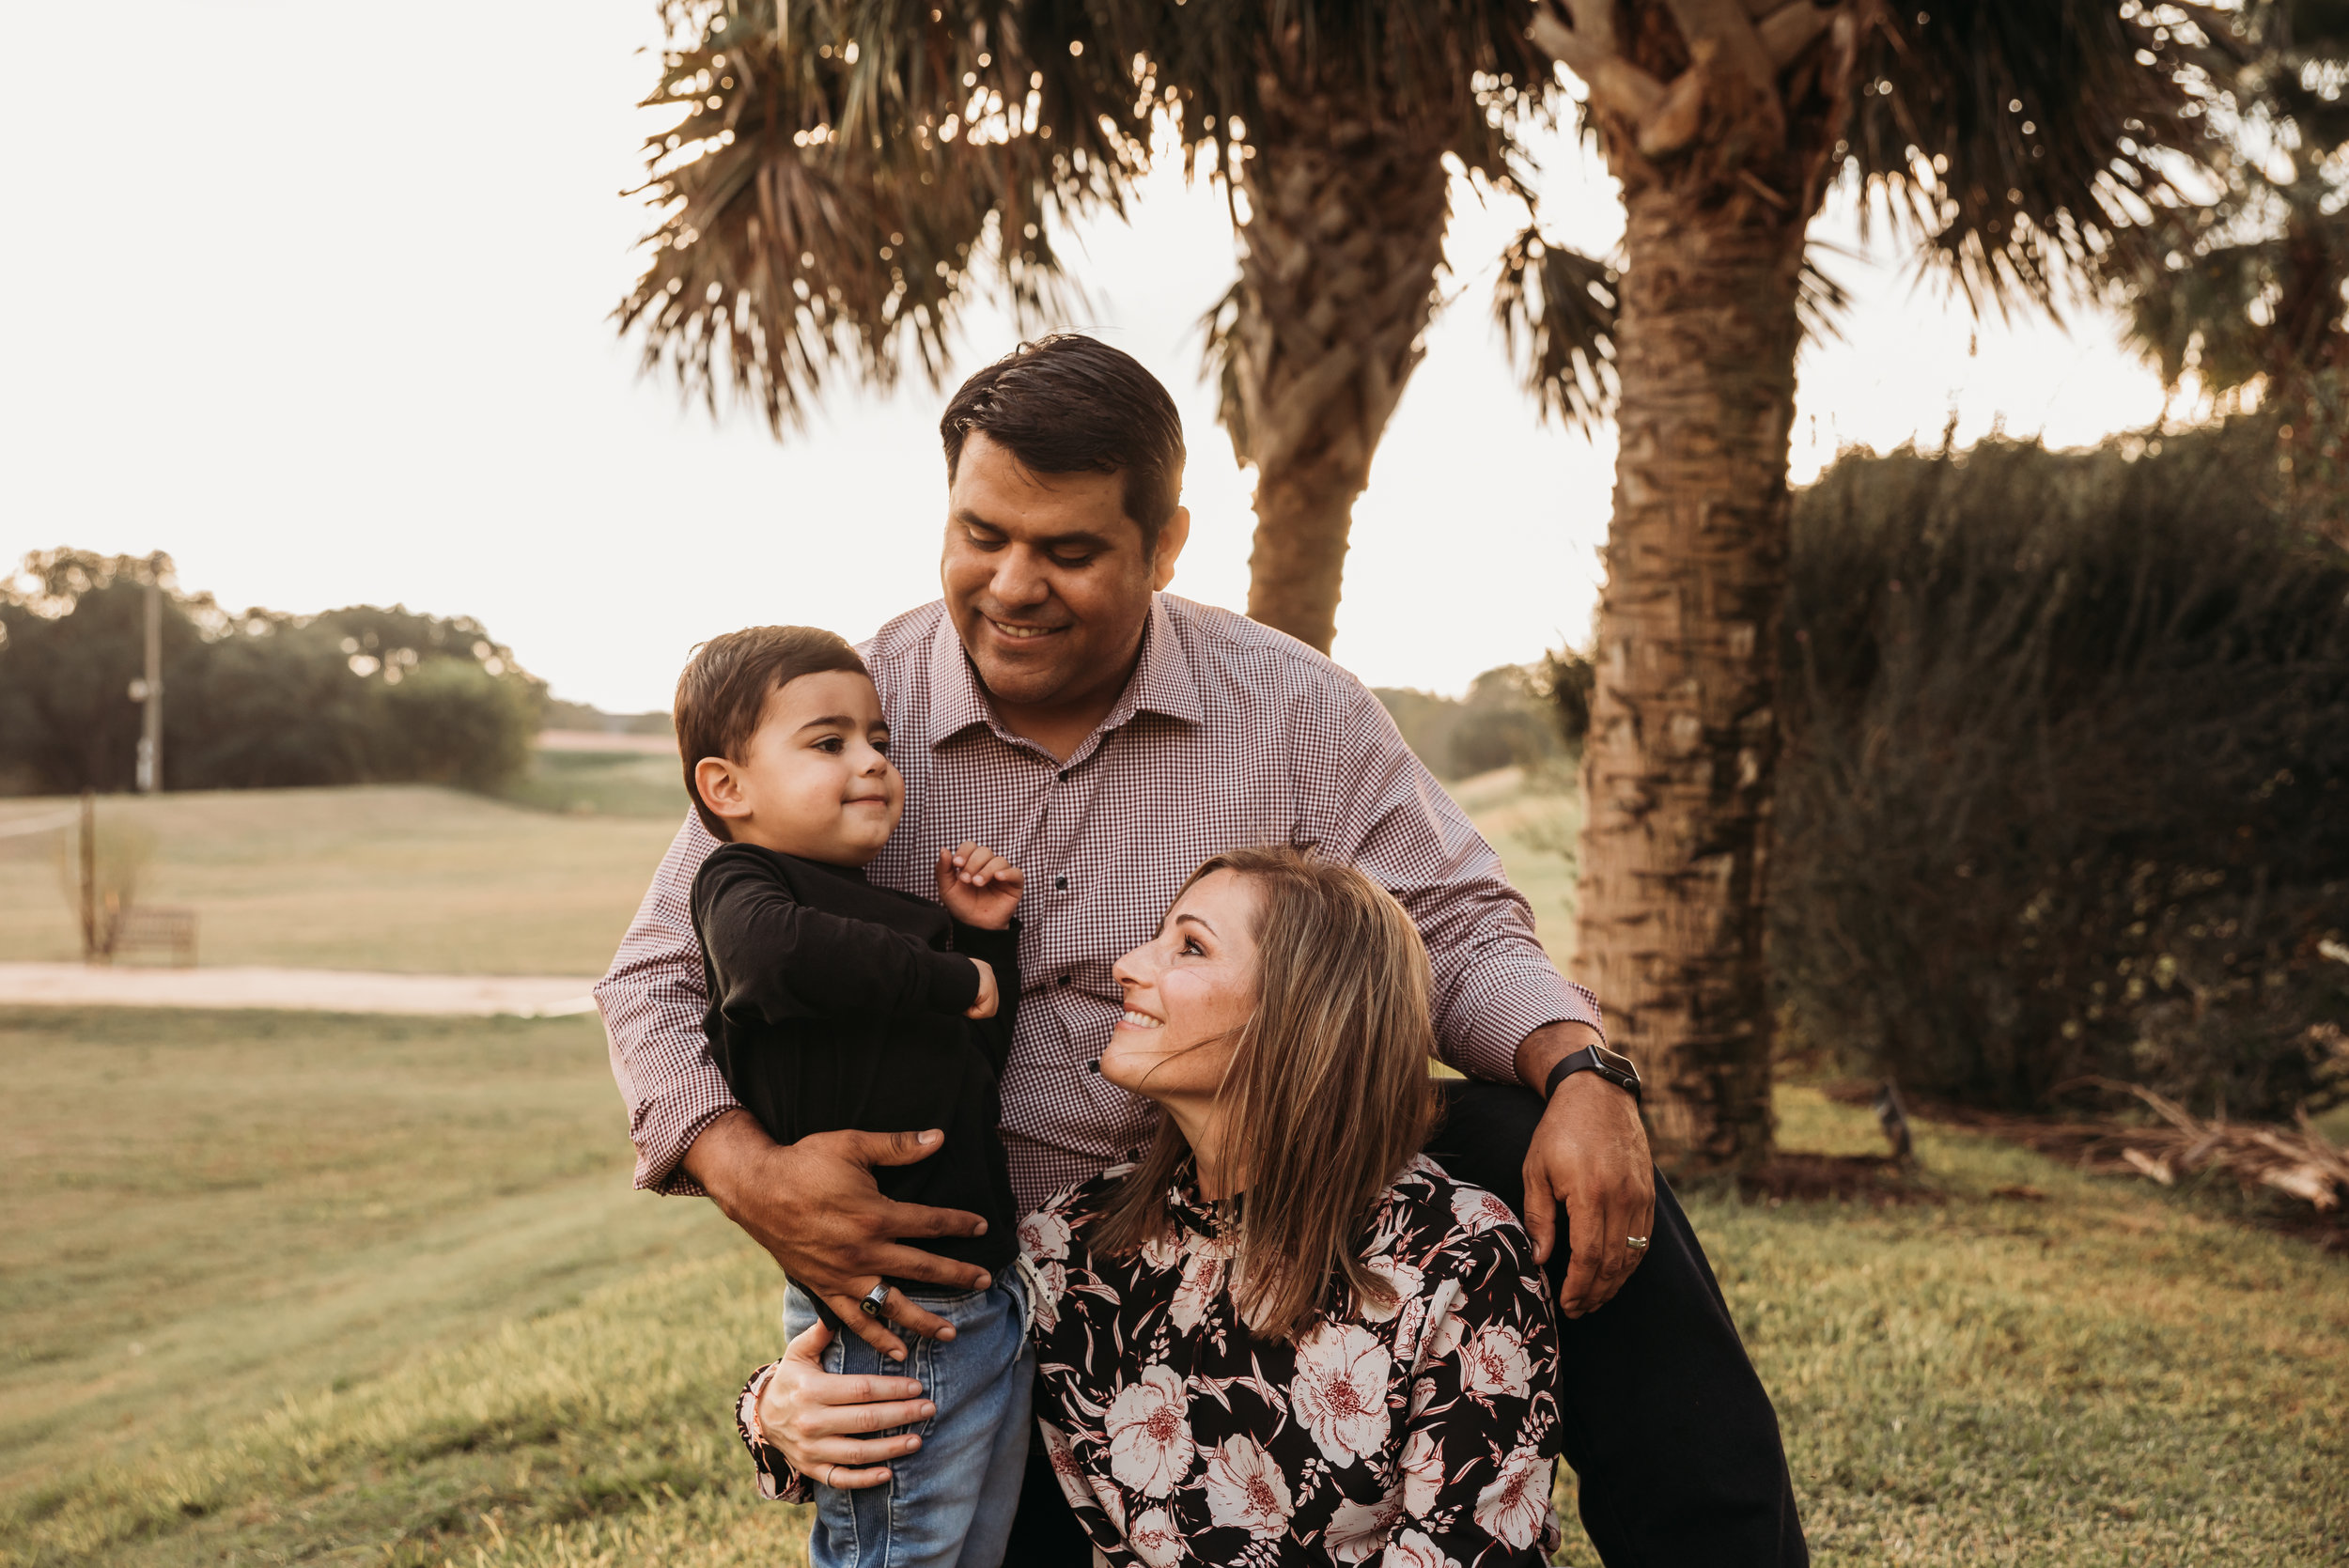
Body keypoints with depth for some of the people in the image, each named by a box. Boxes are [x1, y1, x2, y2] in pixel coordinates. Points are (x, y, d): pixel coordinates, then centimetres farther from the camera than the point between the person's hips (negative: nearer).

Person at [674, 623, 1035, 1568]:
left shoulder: (890, 911, 15)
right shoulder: (742, 881, -10)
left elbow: (979, 1062, 21)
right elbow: (779, 950, -36)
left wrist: (984, 938, 6)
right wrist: (953, 978, -21)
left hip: (990, 1301, 9)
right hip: (885, 1324, -9)